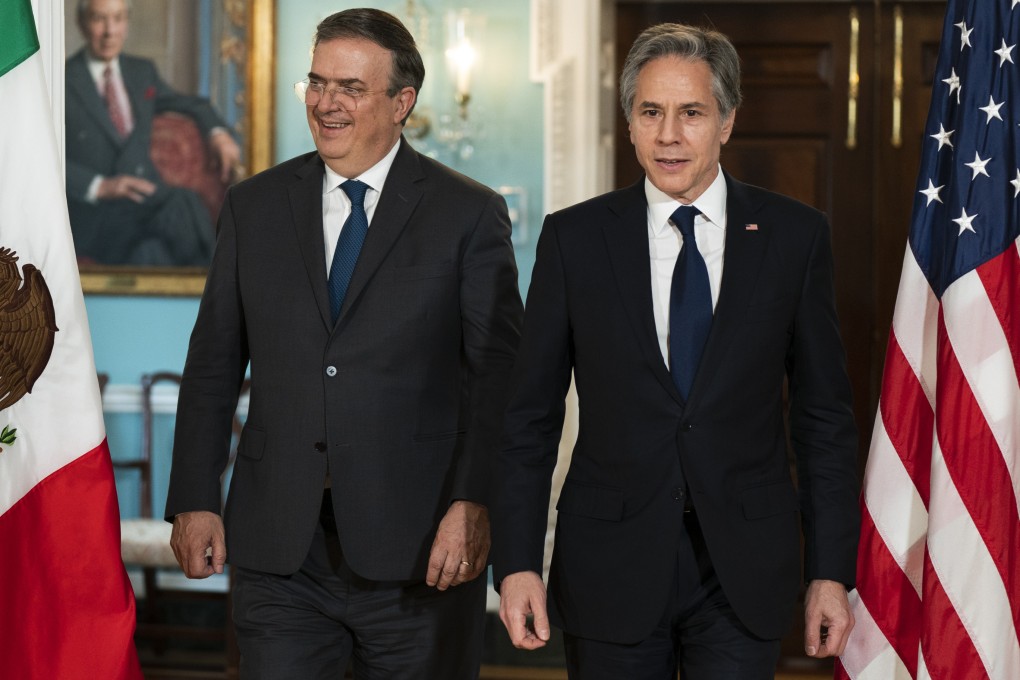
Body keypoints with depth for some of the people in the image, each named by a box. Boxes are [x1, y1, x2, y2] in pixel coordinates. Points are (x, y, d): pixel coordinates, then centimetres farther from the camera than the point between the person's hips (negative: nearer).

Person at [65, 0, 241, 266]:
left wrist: (217, 132, 13)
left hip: (148, 204, 4)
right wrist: (99, 186, -20)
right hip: (92, 217, -4)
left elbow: (190, 104, 35)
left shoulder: (142, 72, 18)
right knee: (181, 202, -33)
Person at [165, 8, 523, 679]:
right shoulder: (253, 206, 10)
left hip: (417, 547, -2)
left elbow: (499, 375, -5)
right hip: (278, 546, 3)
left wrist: (474, 503, -17)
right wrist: (195, 500, 4)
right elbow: (213, 364, 12)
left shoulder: (471, 214, 0)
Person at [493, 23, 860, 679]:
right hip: (611, 572, 0)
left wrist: (832, 573, 0)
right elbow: (531, 416, 3)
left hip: (745, 573, 0)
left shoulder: (794, 235, 1)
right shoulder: (574, 237, 1)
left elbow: (826, 416, 3)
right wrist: (517, 563, -4)